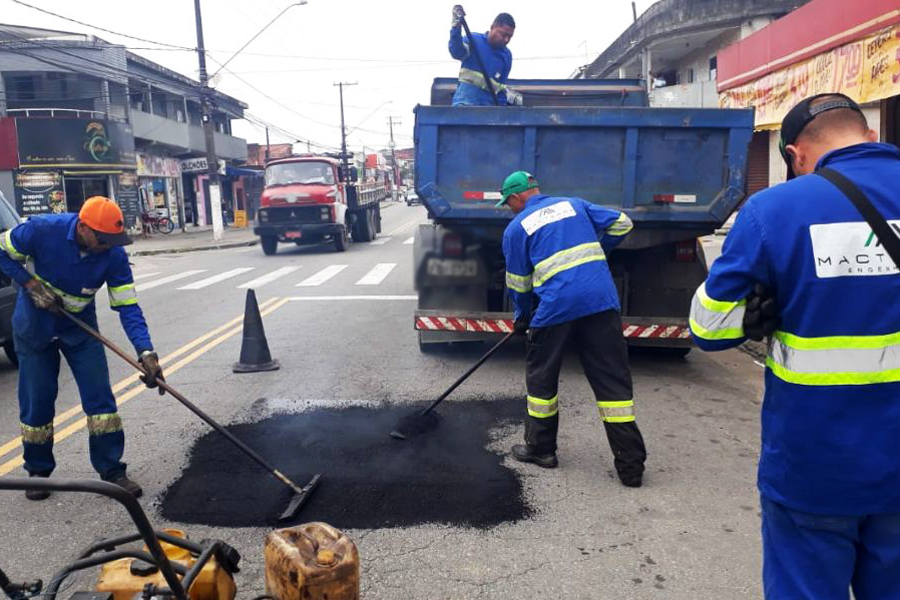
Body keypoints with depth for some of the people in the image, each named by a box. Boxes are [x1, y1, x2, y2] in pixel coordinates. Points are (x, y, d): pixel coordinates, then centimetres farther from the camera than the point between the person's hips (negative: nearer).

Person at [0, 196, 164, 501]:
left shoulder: (114, 256, -21)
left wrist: (146, 352, -34)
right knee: (37, 400, 6)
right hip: (34, 325, -1)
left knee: (99, 395, -4)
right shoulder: (43, 229, -26)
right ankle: (38, 471, 25)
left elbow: (127, 307, -23)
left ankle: (112, 470, 6)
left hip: (80, 326, 1)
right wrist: (31, 284, -22)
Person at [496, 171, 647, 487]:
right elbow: (621, 223, 16)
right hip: (602, 300, 3)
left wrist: (522, 317, 27)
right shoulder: (574, 204, 18)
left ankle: (541, 448, 27)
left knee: (541, 377, 16)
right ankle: (630, 463, 8)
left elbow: (518, 282, 12)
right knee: (613, 380, 6)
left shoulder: (516, 227, 9)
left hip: (556, 306, -3)